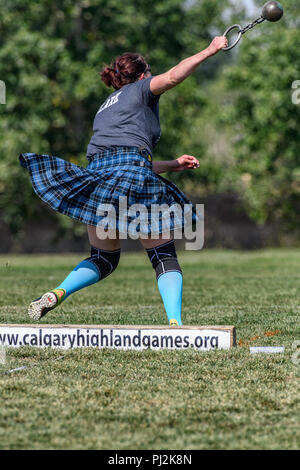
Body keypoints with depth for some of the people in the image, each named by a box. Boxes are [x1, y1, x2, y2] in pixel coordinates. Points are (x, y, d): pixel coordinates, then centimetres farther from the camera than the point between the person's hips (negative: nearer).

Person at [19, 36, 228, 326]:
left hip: (96, 172, 6)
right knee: (164, 255, 0)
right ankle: (175, 322, -14)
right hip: (132, 177, -6)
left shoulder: (105, 108, 35)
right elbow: (172, 77, -5)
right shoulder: (140, 90, 15)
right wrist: (209, 51, 2)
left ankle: (57, 293, -9)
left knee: (103, 259, 15)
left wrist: (174, 165, 37)